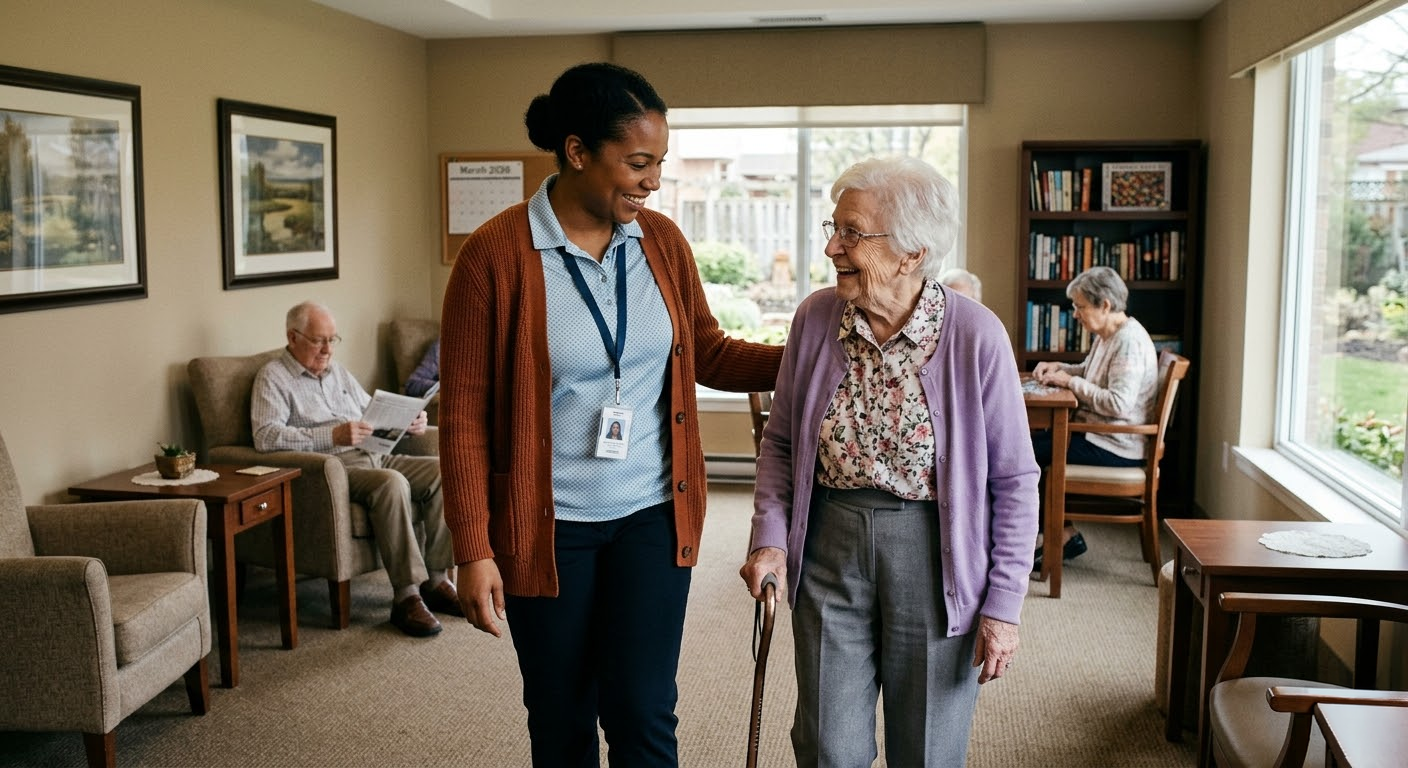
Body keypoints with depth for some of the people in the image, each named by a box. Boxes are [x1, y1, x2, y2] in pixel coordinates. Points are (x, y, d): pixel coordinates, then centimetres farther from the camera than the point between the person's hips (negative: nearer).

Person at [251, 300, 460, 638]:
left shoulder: (337, 371, 25)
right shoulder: (273, 377, 2)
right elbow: (265, 435, -15)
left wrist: (408, 421, 6)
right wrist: (333, 436, -24)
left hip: (374, 457, 7)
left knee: (441, 469, -16)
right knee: (392, 483, -35)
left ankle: (436, 580, -13)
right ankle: (406, 596, -30)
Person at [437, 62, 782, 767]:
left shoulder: (661, 241, 1)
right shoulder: (495, 255, -12)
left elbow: (708, 354, 11)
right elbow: (463, 414, -10)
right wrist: (473, 550, -11)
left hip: (651, 516, 3)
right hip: (546, 527, -2)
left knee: (643, 710, 1)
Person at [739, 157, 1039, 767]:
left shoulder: (976, 335, -13)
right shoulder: (815, 318, -3)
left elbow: (1015, 478, -7)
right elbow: (779, 440, 8)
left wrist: (1003, 603, -8)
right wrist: (770, 534, -5)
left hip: (934, 556, -2)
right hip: (828, 549, 3)